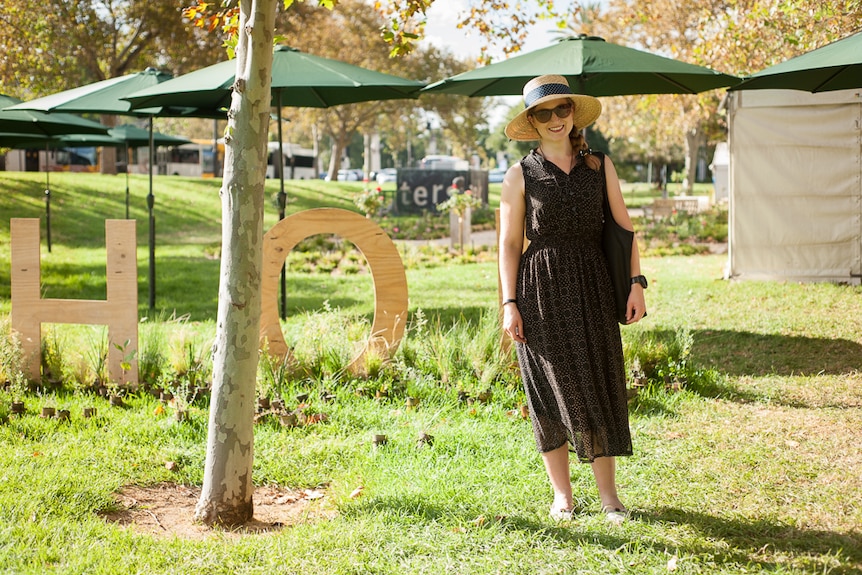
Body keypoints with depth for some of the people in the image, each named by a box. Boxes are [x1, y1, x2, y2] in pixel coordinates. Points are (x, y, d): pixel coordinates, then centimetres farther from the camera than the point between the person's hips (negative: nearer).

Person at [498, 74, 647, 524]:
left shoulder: (599, 165, 7)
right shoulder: (520, 176, 2)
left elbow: (624, 226, 9)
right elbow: (509, 243, 2)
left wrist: (636, 283, 0)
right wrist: (509, 304, -5)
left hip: (591, 286, 2)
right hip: (541, 290, -1)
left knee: (600, 384, 0)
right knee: (552, 388, 3)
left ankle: (608, 494, 8)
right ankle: (562, 493, 15)